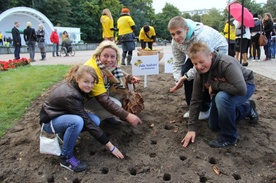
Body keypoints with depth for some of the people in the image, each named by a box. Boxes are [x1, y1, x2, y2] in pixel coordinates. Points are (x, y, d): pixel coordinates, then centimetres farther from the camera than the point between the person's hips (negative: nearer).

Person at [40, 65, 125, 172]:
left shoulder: (74, 85, -11)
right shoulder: (70, 95, -33)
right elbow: (88, 122, -33)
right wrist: (110, 146, -31)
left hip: (64, 114, 8)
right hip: (49, 120, -8)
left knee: (95, 120, -14)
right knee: (77, 121, -38)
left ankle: (66, 135, 6)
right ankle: (66, 157, -18)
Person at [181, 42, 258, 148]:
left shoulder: (226, 64, -38)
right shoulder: (200, 73, -18)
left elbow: (241, 89, -48)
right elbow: (195, 100, -12)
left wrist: (215, 85, -35)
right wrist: (192, 128, -16)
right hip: (222, 91, 7)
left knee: (222, 98, -40)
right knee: (214, 126, 13)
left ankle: (229, 137, -17)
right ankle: (247, 108, 32)